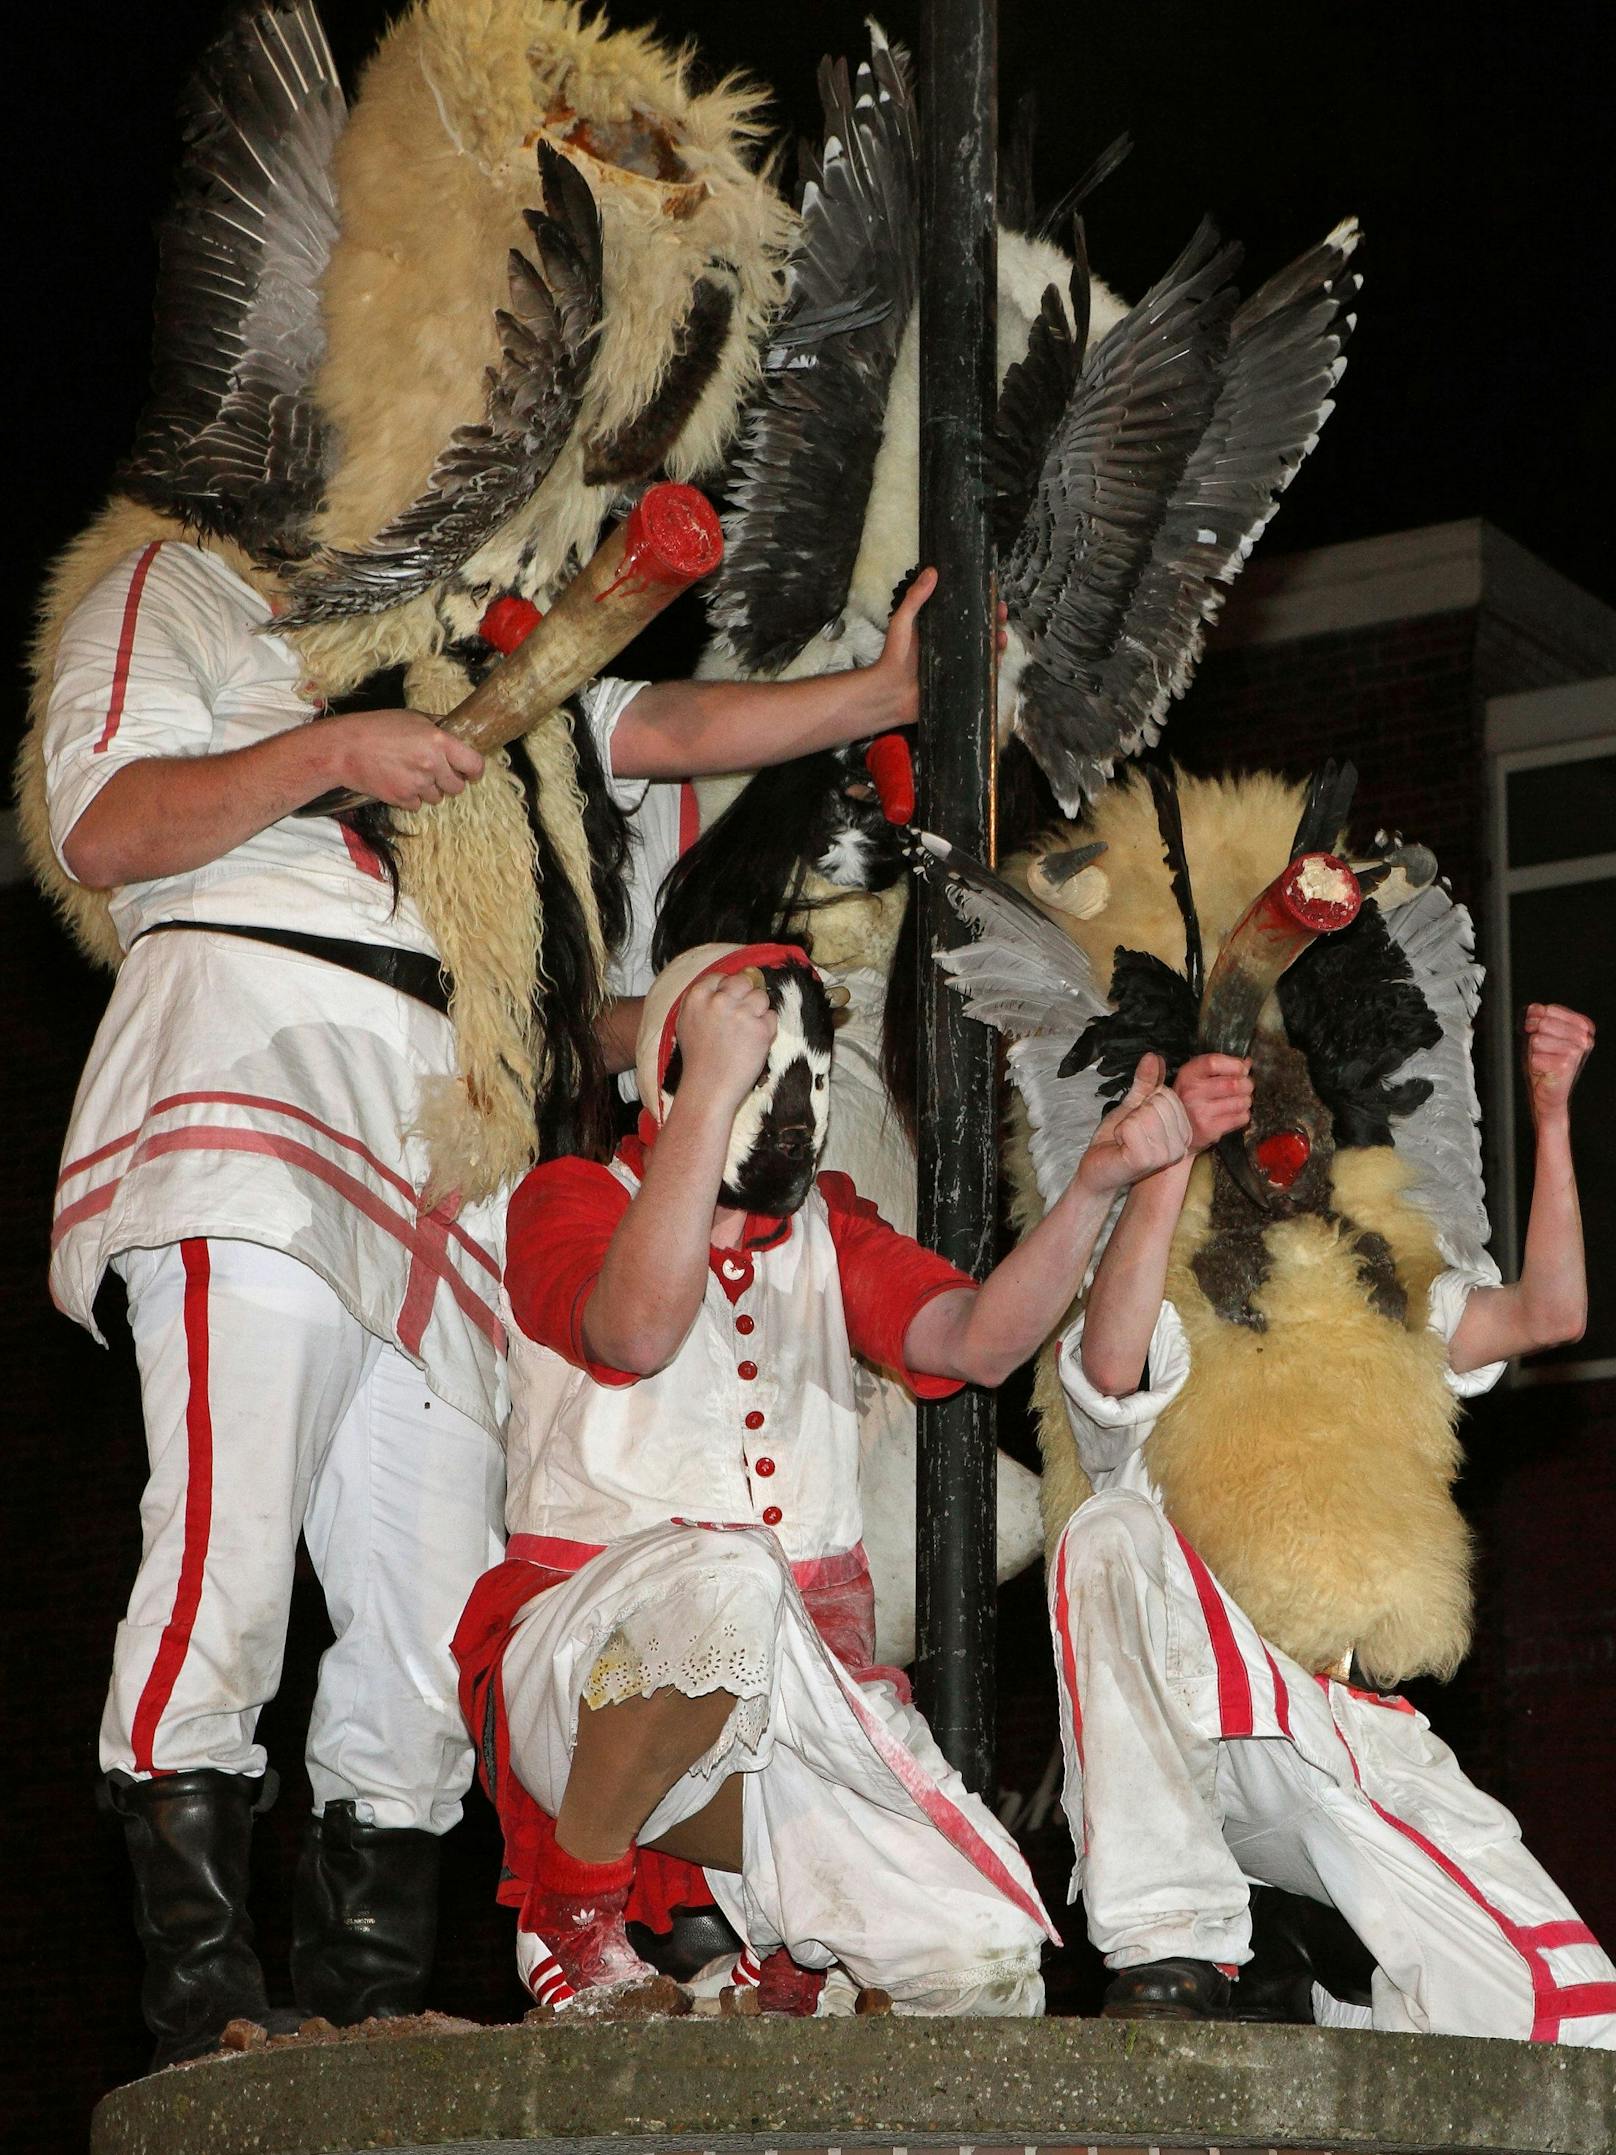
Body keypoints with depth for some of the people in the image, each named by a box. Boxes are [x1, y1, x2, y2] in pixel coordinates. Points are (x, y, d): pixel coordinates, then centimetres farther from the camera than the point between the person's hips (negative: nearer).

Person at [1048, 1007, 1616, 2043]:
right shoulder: (1163, 1323, 6)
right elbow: (1111, 1364, -20)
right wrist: (1173, 1152, -28)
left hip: (1367, 1732, 3)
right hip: (1193, 1734, -3)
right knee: (1114, 1533, -35)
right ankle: (1173, 1950, -34)